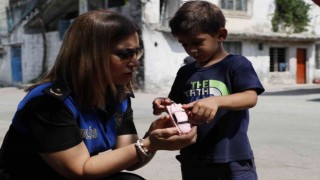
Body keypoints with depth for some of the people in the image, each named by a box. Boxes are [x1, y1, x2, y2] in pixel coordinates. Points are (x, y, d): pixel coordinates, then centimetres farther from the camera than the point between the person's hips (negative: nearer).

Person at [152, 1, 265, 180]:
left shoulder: (236, 64, -5)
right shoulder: (185, 72, 11)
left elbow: (250, 98, -18)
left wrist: (215, 100, -36)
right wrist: (165, 104, -6)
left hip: (232, 159, -5)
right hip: (193, 161, 5)